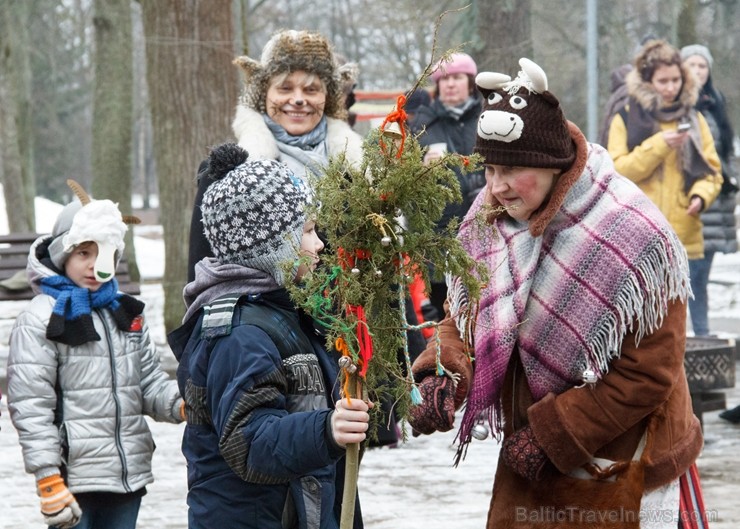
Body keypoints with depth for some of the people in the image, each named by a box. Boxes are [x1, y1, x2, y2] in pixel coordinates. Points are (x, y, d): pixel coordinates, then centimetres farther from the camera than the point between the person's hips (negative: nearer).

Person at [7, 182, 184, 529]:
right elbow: (30, 408, -11)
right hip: (74, 478, -7)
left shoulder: (126, 313, 13)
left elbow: (150, 383, 14)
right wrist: (49, 481, -17)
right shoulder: (41, 319, -7)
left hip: (129, 475, 7)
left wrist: (182, 404, -8)